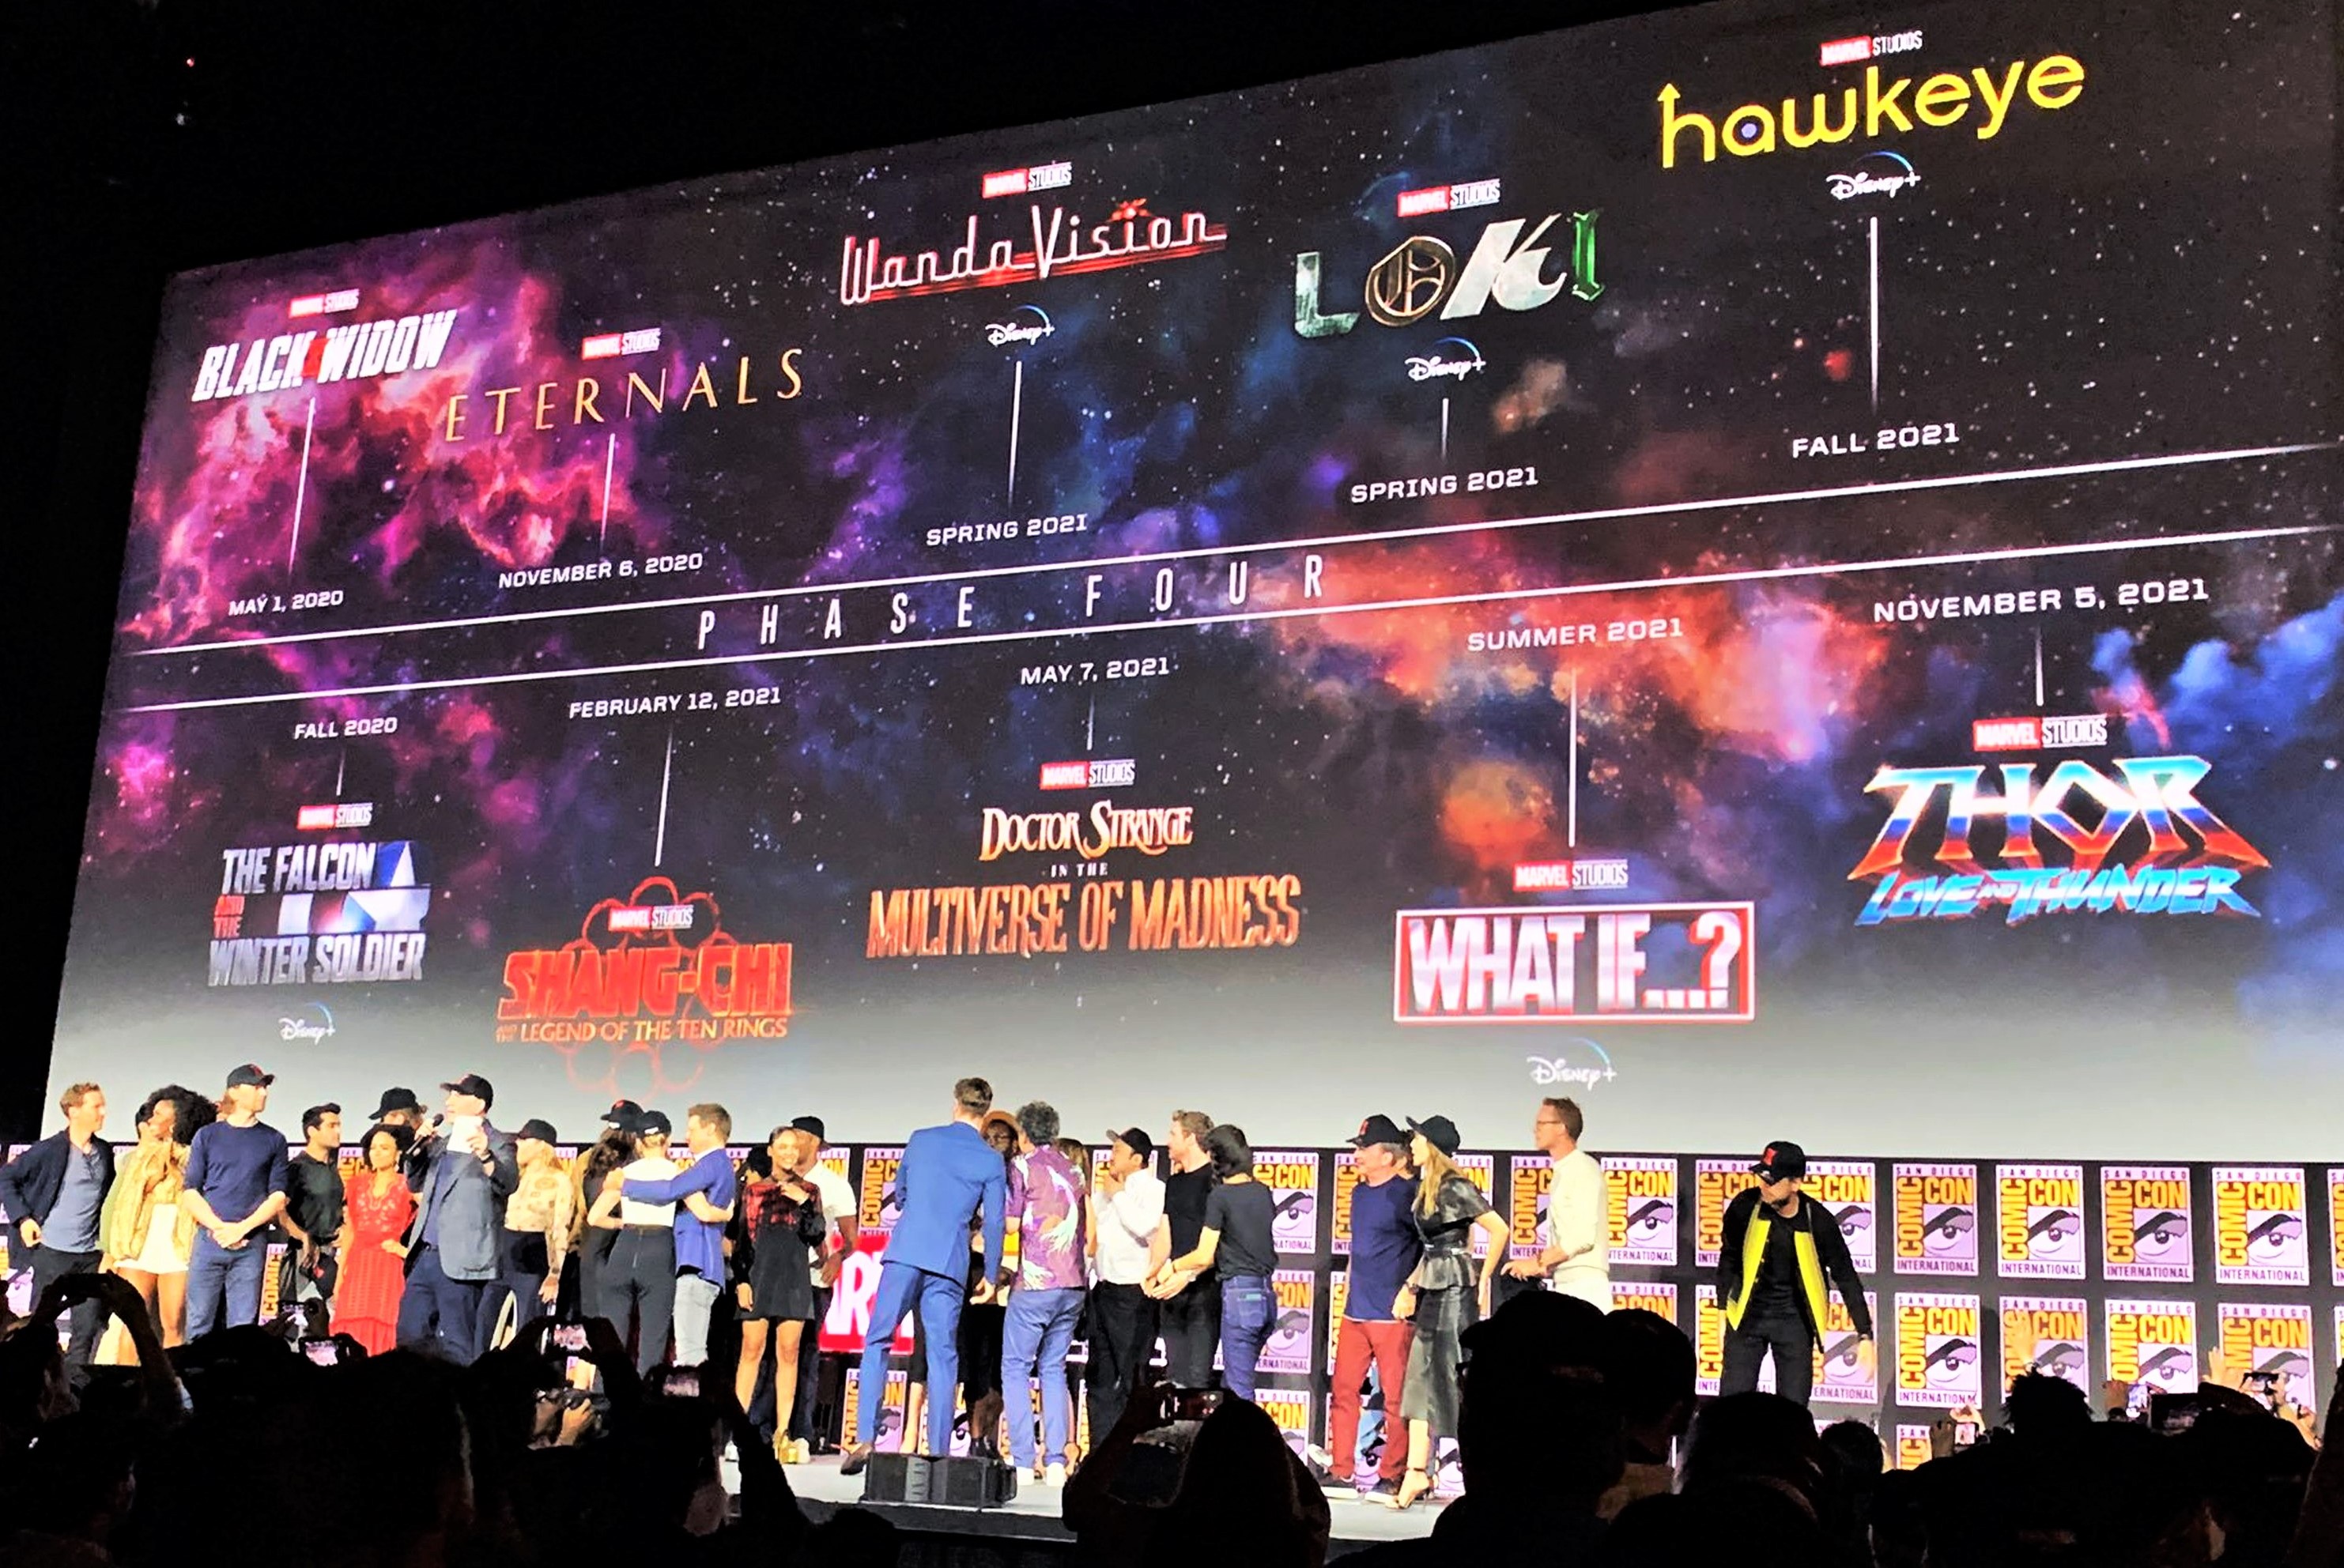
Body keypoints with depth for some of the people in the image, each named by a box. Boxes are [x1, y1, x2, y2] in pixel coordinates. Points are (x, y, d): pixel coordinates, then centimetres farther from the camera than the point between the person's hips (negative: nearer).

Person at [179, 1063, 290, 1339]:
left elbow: (278, 1197, 4)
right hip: (209, 1241, 0)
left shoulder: (274, 1140, 10)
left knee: (243, 1328, -2)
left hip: (251, 1245, 0)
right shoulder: (208, 1136, 9)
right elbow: (190, 1192, 5)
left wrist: (241, 1228, -9)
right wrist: (219, 1227, -9)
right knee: (199, 1324, -1)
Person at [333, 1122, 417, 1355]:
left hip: (390, 1270, -4)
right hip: (358, 1268, 4)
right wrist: (340, 1276, 12)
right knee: (353, 1336, -3)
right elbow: (349, 1233, 16)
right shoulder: (357, 1185, 14)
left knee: (384, 1336, -9)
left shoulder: (407, 1187, 1)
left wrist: (407, 1250, -12)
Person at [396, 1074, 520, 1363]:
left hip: (460, 1260, -8)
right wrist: (420, 1147, 7)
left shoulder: (497, 1144, -6)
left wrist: (484, 1155, -42)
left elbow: (508, 1183, -23)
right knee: (409, 1334, 12)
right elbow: (415, 1185, 24)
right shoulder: (443, 1140, 17)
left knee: (456, 1346, -3)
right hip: (426, 1253, 8)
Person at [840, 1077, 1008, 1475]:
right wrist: (990, 1275, 15)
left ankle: (865, 1439, -5)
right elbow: (994, 1222, 3)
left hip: (904, 1252, 1)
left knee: (877, 1342, 5)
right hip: (949, 1263, -1)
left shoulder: (921, 1139, 10)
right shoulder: (991, 1161, 4)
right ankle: (939, 1450, 2)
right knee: (943, 1356, 5)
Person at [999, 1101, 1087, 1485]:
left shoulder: (1023, 1167, -1)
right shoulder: (1073, 1172, 15)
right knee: (1053, 1369, 10)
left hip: (1035, 1283, -5)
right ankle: (1056, 1462, 3)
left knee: (1015, 1368, 2)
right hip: (1073, 1284, 5)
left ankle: (1022, 1461, -5)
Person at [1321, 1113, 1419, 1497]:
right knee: (1343, 1389, 8)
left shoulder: (1407, 1193, -8)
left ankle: (1392, 1475, 6)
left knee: (1397, 1396, -1)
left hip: (1393, 1314, -8)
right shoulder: (1359, 1193, 15)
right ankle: (1341, 1469, 15)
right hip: (1355, 1312, 8)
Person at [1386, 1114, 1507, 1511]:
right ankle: (1417, 1471, 9)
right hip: (1433, 1289, 9)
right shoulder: (1426, 1189, 13)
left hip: (1455, 1288, -9)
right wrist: (1411, 1286, 16)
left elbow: (1499, 1230, -16)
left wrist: (1484, 1280, -9)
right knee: (1420, 1378, 7)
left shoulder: (1455, 1188, -14)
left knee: (1453, 1379, -3)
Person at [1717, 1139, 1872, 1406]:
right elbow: (1729, 1258, 0)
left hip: (1795, 1319, 0)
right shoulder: (1745, 1206, -14)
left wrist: (1865, 1334, -8)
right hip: (1747, 1315, 0)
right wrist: (1723, 1309, 0)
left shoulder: (1818, 1220, -15)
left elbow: (1845, 1276, -7)